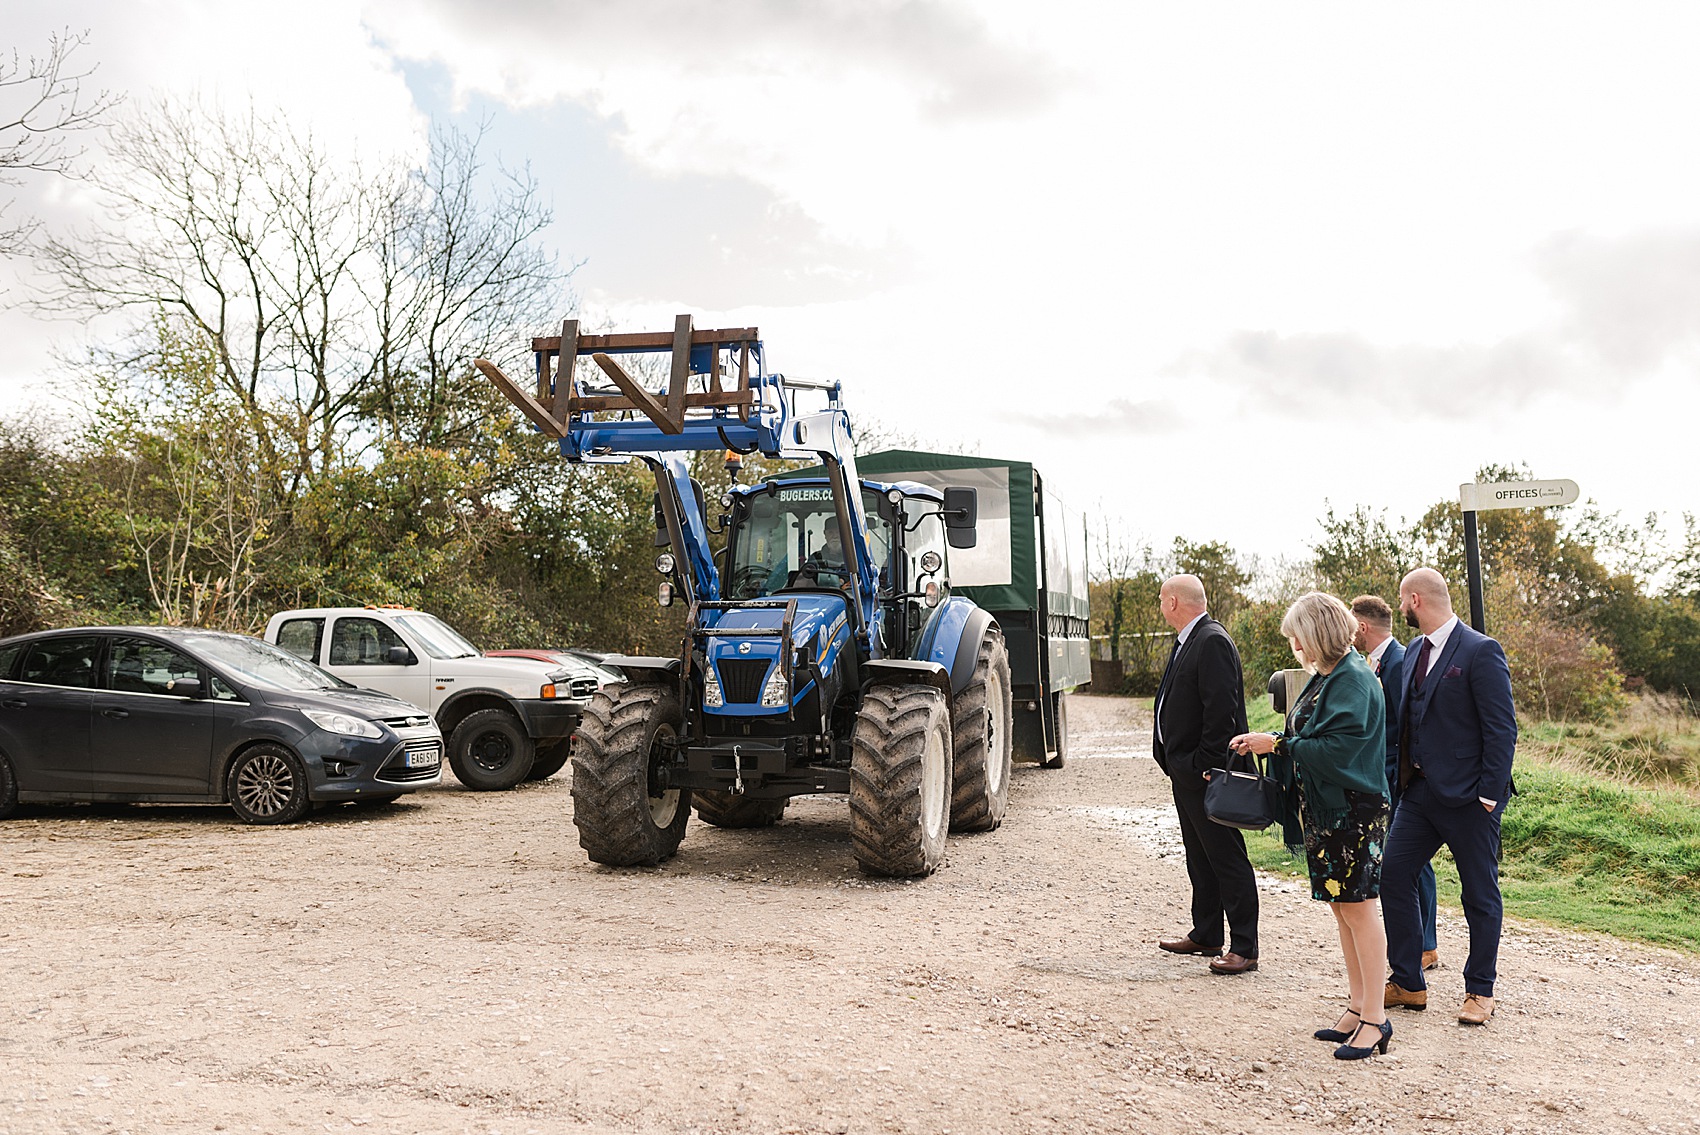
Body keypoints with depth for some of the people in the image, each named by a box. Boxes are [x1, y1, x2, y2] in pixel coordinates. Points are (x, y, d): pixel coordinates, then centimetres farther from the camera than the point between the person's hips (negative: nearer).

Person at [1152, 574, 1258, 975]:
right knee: (1199, 858, 18)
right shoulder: (1188, 641, 14)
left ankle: (1244, 948, 3)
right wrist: (1177, 762, 15)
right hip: (1186, 771, 11)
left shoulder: (1213, 642, -17)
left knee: (1227, 859, -3)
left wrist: (1207, 765, -22)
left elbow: (1221, 709, -23)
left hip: (1206, 774, -10)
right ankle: (1206, 935, 29)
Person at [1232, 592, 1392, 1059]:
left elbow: (1337, 748, -24)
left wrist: (1278, 743, -17)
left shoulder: (1353, 680, -17)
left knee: (1358, 909, -3)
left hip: (1352, 808, -10)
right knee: (1341, 908, 14)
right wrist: (1266, 741, 5)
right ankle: (1357, 1006, 24)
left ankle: (1375, 1019, 6)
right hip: (1325, 809, 10)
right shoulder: (1324, 676, 12)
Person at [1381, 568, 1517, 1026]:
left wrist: (1490, 794, -17)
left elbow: (1502, 729, -15)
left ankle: (1480, 991, 22)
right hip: (1420, 791, 8)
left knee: (1480, 894, 7)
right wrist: (1403, 778, 9)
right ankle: (1408, 984, 16)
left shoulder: (1480, 651, -14)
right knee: (1392, 875, 4)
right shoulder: (1414, 650, 10)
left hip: (1468, 798, -7)